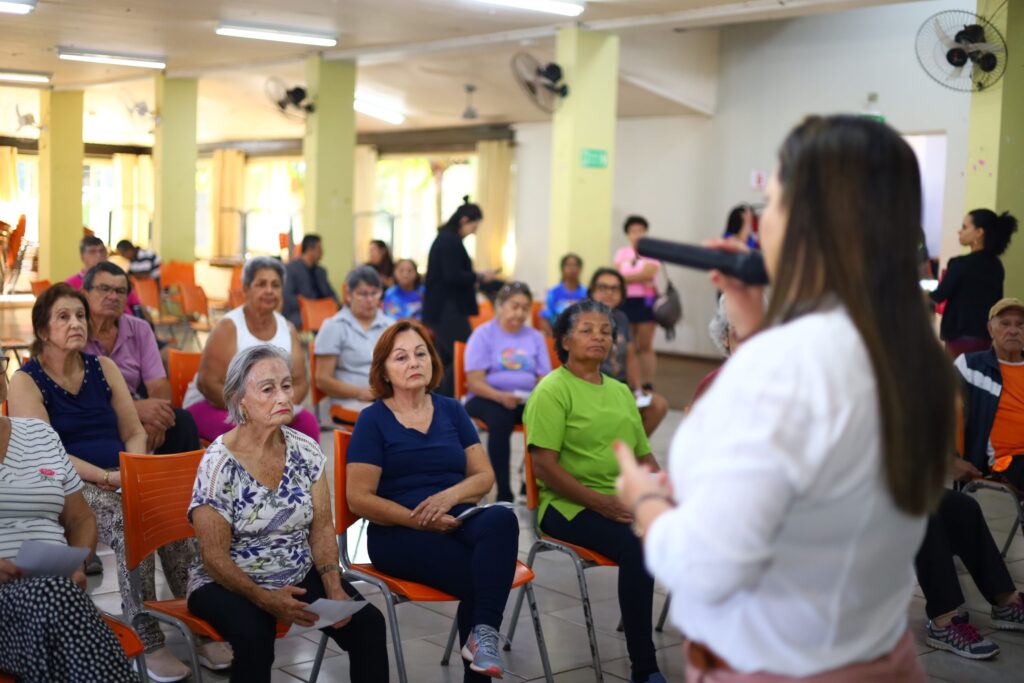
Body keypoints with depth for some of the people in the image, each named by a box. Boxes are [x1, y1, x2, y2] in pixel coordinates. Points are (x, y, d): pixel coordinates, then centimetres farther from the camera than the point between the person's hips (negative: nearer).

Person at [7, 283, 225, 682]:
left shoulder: (103, 368, 15)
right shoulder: (26, 381, 1)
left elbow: (134, 432, 15)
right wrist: (107, 477, -18)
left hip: (123, 480, 4)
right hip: (68, 486, -4)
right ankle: (149, 644, -29)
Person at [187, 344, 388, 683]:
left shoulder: (306, 450, -1)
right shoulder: (218, 464, -15)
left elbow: (321, 530, 3)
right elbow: (215, 557, -15)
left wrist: (334, 589, -12)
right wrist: (266, 599, -28)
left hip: (301, 576, 4)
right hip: (230, 583, -4)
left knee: (368, 622, -19)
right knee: (254, 636, -35)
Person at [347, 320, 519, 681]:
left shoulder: (451, 410, 13)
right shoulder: (373, 419, 1)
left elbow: (484, 475, 11)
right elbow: (359, 498, -5)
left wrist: (449, 496, -11)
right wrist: (419, 520, -15)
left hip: (458, 521, 4)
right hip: (399, 534, -4)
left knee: (502, 519, -32)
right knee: (478, 575, -30)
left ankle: (484, 632, -33)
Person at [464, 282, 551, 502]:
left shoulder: (535, 337, 15)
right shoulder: (483, 334, 4)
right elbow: (474, 382, -5)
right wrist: (501, 396, -24)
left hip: (527, 400, 3)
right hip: (486, 399, -3)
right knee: (500, 419, -38)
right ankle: (504, 494, -33)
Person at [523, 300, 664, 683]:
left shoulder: (621, 392, 20)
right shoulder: (553, 390, -2)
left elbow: (644, 456, 21)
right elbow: (544, 465, -11)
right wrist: (602, 503, -18)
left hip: (627, 502, 6)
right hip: (571, 506, -6)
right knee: (637, 545, -32)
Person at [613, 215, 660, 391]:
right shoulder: (622, 253, 12)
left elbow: (647, 273, -14)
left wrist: (626, 277, -6)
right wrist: (639, 279, -11)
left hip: (645, 301, -3)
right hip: (625, 301, 4)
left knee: (645, 346, -3)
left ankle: (647, 386, 0)